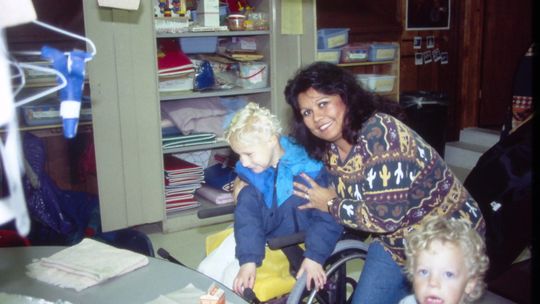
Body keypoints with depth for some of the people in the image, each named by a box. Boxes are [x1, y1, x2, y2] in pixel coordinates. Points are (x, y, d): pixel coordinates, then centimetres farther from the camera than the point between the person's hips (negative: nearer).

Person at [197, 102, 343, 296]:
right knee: (206, 271, -1)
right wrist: (248, 259, -25)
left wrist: (314, 256, -27)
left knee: (231, 278, -18)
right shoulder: (249, 173, -9)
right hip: (259, 240, 5)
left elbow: (327, 218, -19)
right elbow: (246, 216, -14)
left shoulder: (308, 171, -23)